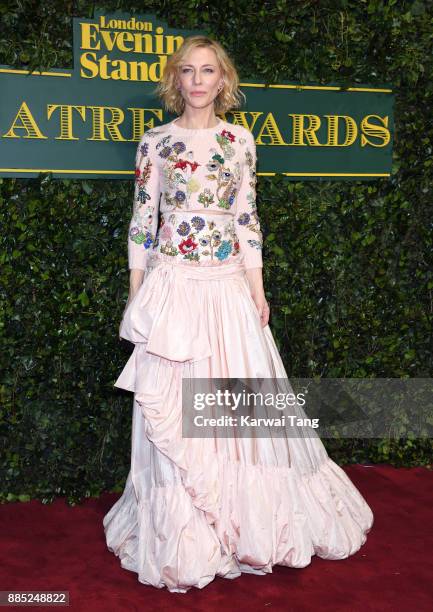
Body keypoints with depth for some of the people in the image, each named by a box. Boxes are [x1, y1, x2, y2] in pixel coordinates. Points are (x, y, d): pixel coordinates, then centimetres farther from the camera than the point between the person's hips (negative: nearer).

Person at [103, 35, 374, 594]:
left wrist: (257, 291, 1)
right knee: (172, 407, 1)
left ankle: (245, 524, 23)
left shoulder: (240, 140, 7)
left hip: (228, 286, 1)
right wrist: (136, 295, 1)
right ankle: (181, 537, 16)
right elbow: (141, 222, 4)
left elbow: (248, 221, 6)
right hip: (171, 286, -1)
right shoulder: (156, 141, 4)